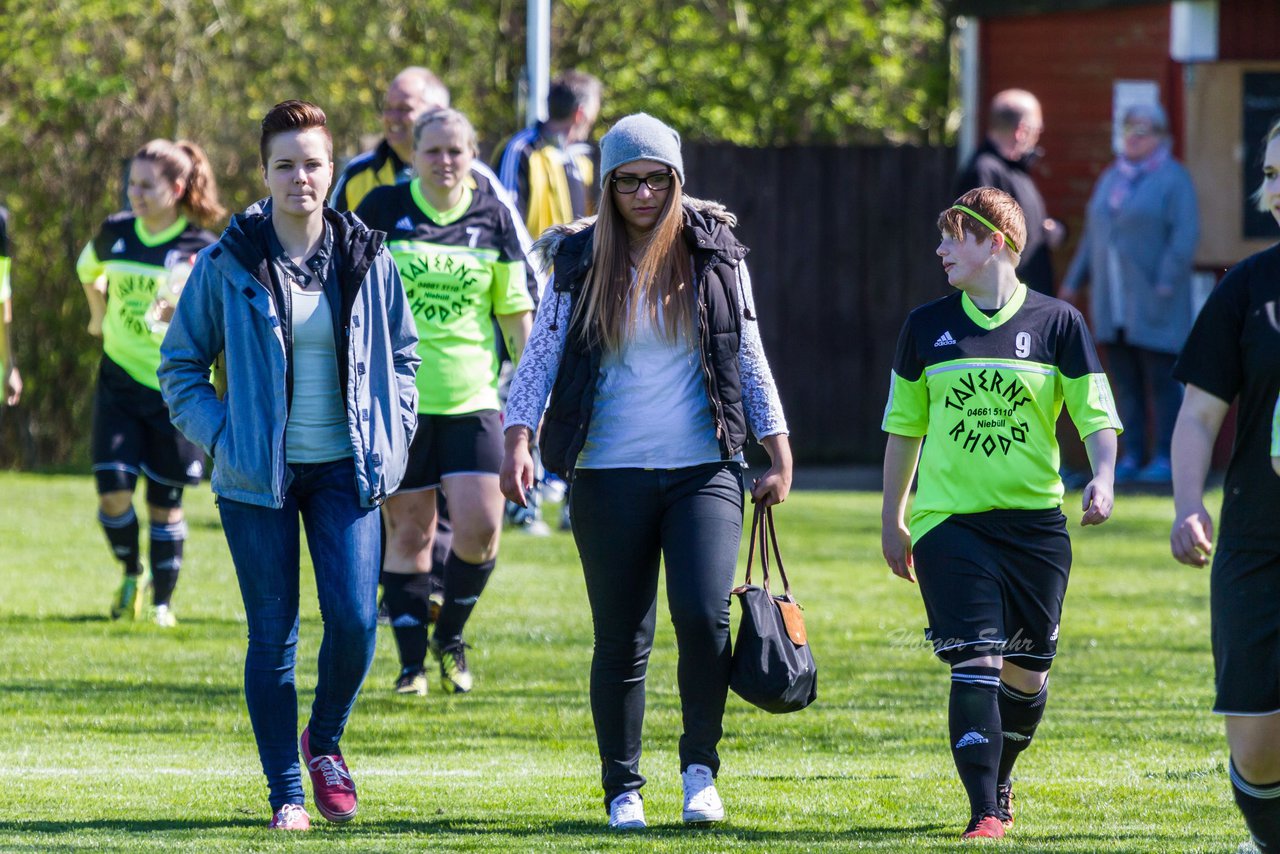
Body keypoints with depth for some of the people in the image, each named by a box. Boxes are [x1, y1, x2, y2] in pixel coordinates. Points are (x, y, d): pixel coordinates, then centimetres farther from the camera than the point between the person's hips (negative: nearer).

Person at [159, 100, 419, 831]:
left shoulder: (367, 258, 3)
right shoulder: (230, 263, -2)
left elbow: (402, 352, 15)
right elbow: (181, 364, 5)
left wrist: (393, 438, 4)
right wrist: (220, 437, -7)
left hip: (347, 469, 1)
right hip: (258, 474, -1)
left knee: (355, 620, -10)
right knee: (273, 635, 0)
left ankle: (325, 741, 18)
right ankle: (286, 794, 10)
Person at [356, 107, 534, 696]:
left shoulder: (492, 220, 4)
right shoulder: (383, 209, 0)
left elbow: (515, 310, 10)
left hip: (472, 399, 1)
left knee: (480, 528, -9)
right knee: (408, 533, 0)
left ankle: (450, 636, 15)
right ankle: (412, 660, 11)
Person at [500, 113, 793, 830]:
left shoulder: (716, 255, 6)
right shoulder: (582, 261, 4)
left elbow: (750, 358, 11)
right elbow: (541, 356, 1)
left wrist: (779, 451, 6)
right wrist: (519, 439, -13)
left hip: (704, 470, 0)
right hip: (610, 475, 0)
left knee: (704, 616, -18)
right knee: (621, 640, 2)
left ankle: (701, 769, 1)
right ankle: (623, 791, 14)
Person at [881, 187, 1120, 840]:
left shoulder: (1057, 322, 1)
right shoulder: (926, 327, 6)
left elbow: (1097, 414, 1)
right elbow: (903, 427, 15)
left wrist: (1101, 478, -18)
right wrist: (892, 520, 15)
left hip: (1035, 520, 0)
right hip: (949, 519, 0)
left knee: (1027, 674, 7)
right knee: (974, 664, -14)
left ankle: (998, 779, 34)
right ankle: (985, 811, -13)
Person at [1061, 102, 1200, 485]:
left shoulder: (1172, 178, -6)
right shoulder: (1112, 178, 15)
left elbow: (1185, 236, -13)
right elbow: (1093, 235, 20)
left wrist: (1165, 285, -20)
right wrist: (1074, 281, 14)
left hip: (1153, 298, -6)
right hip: (1114, 302, 6)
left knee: (1161, 379, -5)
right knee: (1125, 381, 6)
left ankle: (1165, 458, -2)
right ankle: (1132, 457, 8)